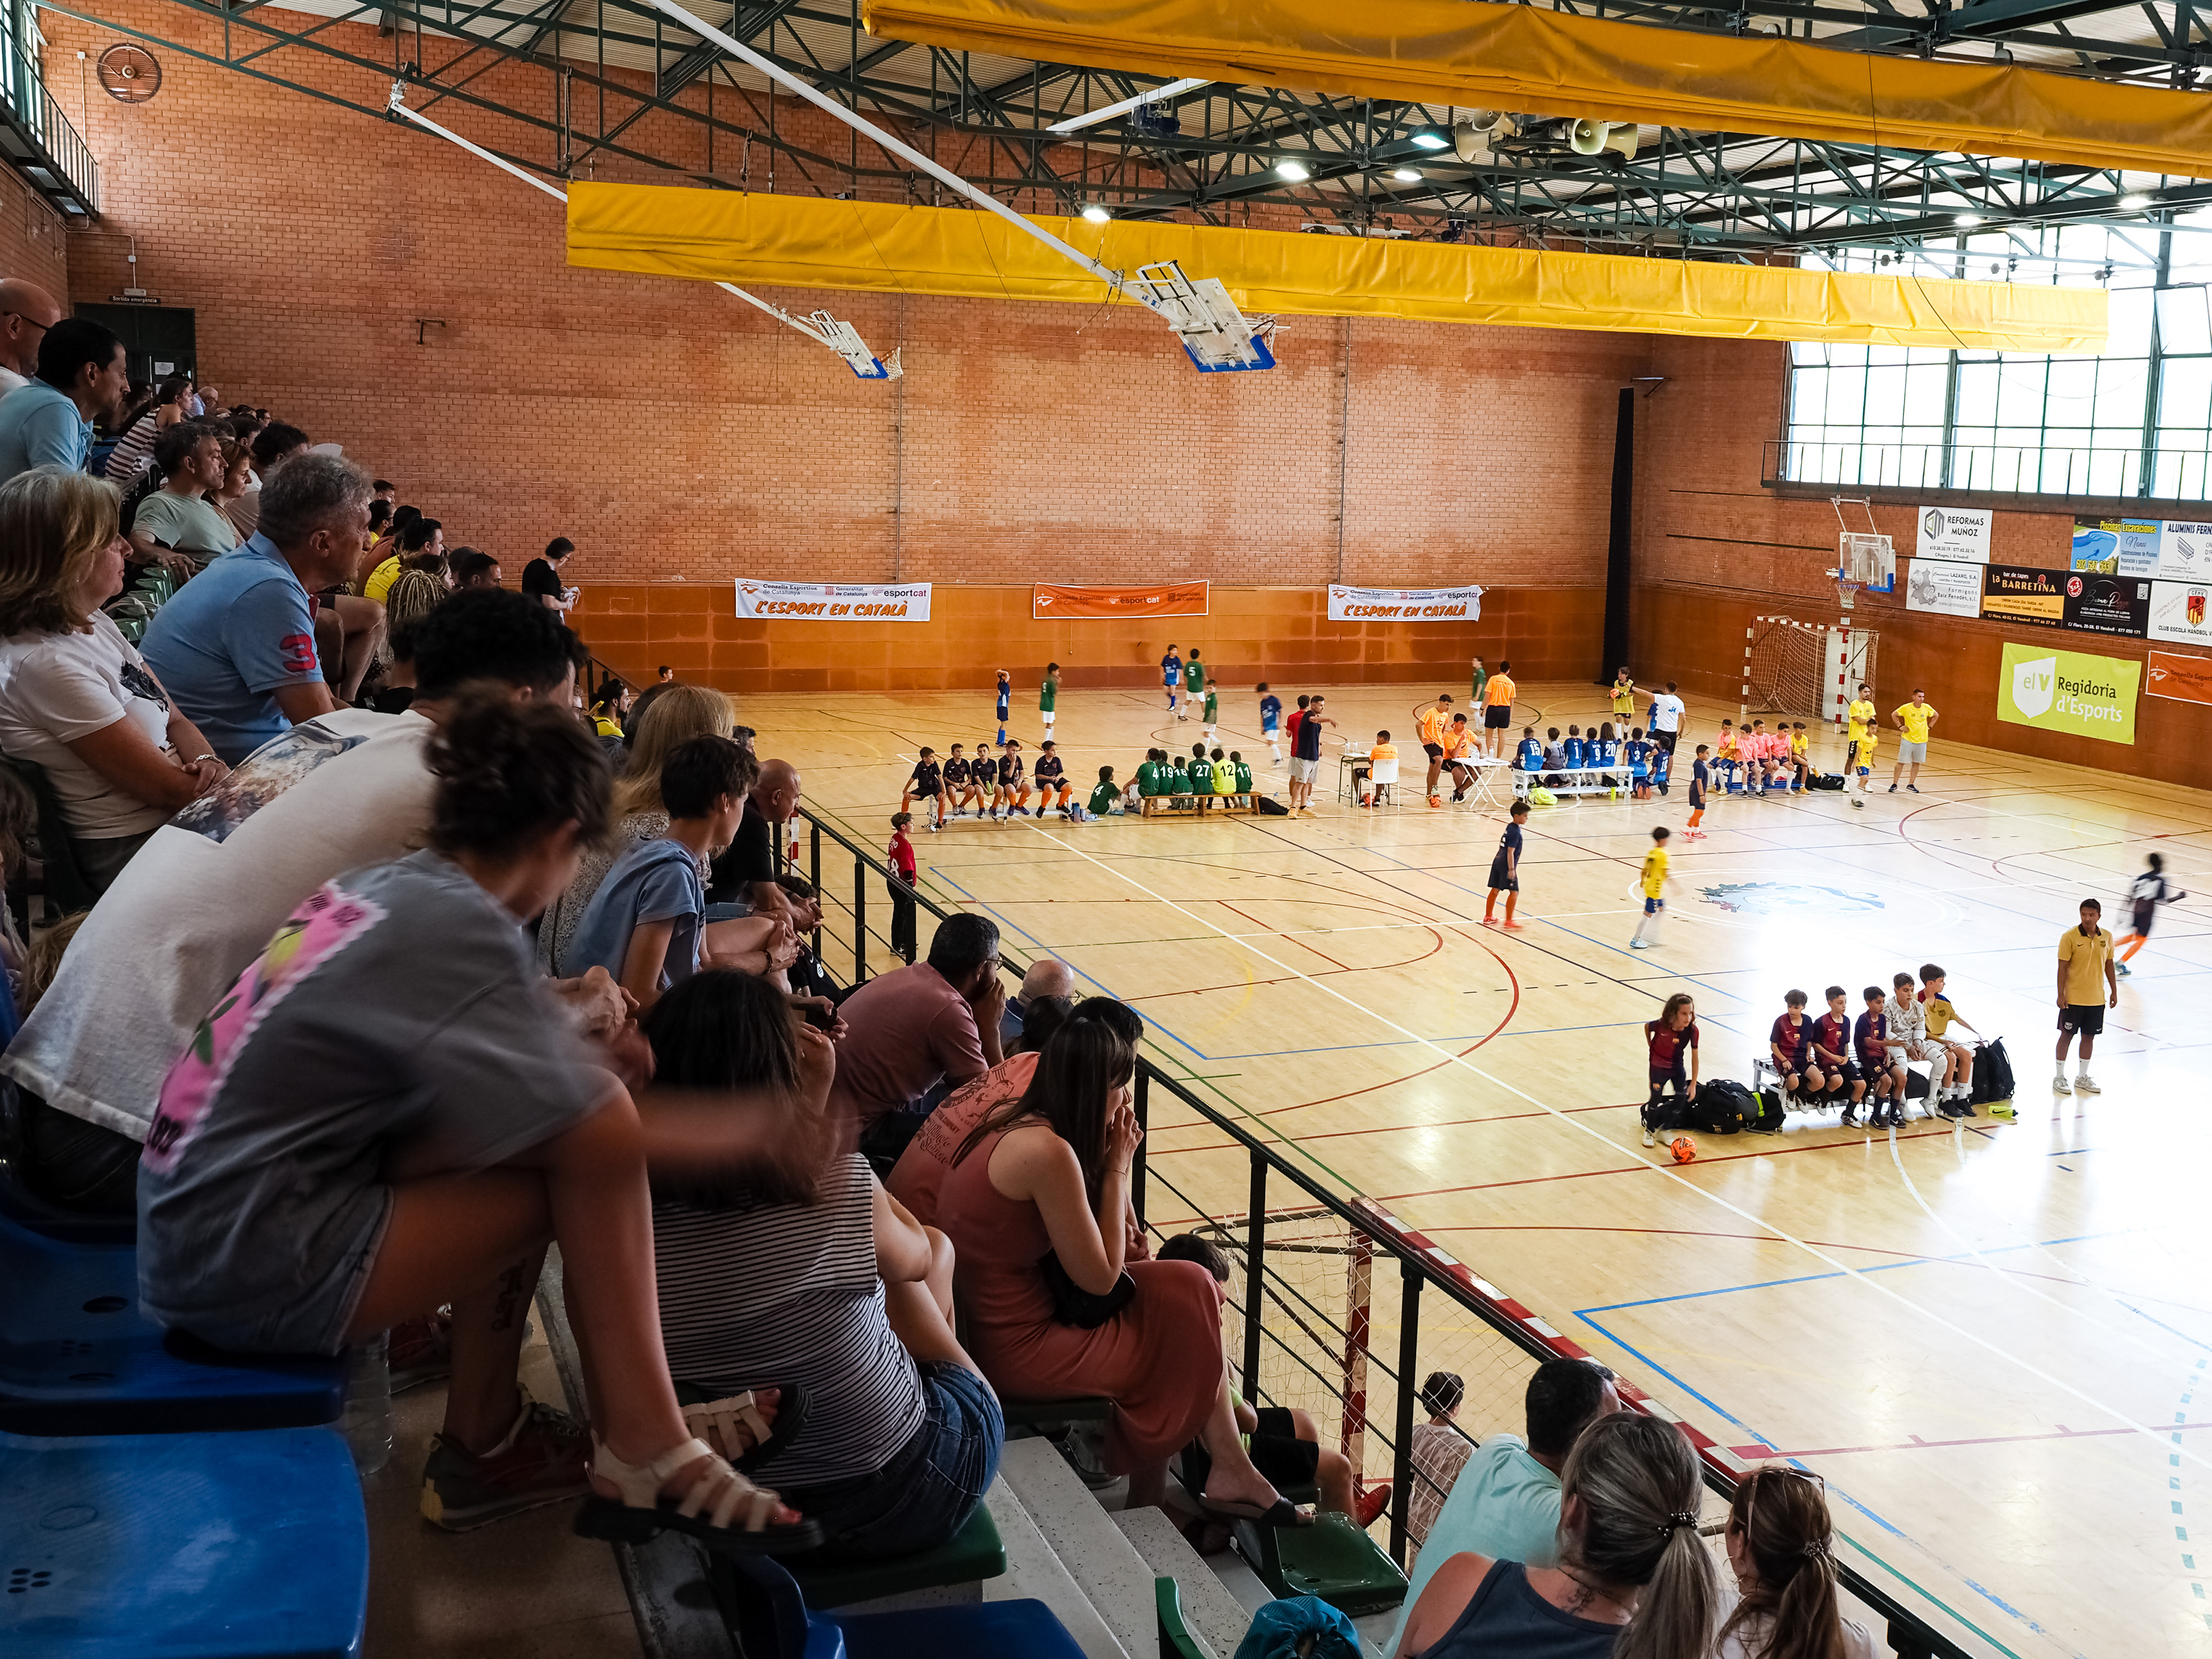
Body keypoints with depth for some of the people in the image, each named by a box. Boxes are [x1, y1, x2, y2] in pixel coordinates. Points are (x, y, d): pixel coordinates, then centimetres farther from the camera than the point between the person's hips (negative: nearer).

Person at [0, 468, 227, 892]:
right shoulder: (46, 664, -22)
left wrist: (207, 762, -10)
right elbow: (168, 787, -19)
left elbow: (176, 721, 11)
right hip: (135, 848, -9)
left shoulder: (92, 622, 7)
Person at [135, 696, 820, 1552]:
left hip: (188, 1225, 9)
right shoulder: (458, 929, -18)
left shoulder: (381, 887, 7)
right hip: (252, 1271, -9)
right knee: (585, 1166, -10)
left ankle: (484, 1442, 11)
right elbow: (607, 1140, -20)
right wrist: (747, 1126, -8)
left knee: (531, 1127, 7)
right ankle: (642, 1457, -2)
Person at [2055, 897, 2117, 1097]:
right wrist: (2061, 994, -14)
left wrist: (2114, 992, 11)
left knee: (2089, 1037, 12)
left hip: (2096, 999, 4)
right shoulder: (2070, 937, -12)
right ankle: (2059, 1078, 15)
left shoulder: (2107, 938, 1)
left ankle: (2082, 1078, 25)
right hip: (2073, 998, -4)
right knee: (2067, 1036, 4)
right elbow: (2063, 967, -11)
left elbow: (2109, 966, 10)